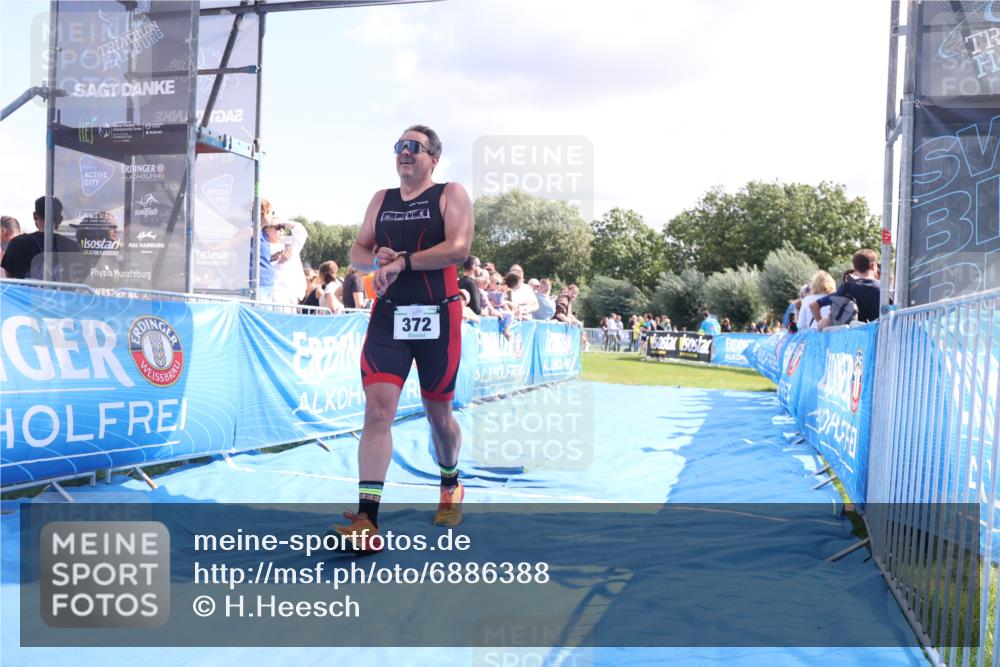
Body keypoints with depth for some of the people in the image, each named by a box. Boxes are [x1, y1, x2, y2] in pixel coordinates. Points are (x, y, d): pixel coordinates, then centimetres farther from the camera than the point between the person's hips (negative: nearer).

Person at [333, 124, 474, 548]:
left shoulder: (451, 194, 0)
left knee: (438, 414, 10)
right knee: (377, 409, -12)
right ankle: (367, 517, -14)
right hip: (388, 316, 3)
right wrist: (377, 259, -11)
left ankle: (451, 486, 39)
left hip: (437, 318, -3)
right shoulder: (381, 200, 15)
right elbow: (357, 253, 13)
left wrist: (402, 262, -21)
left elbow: (458, 248, -15)